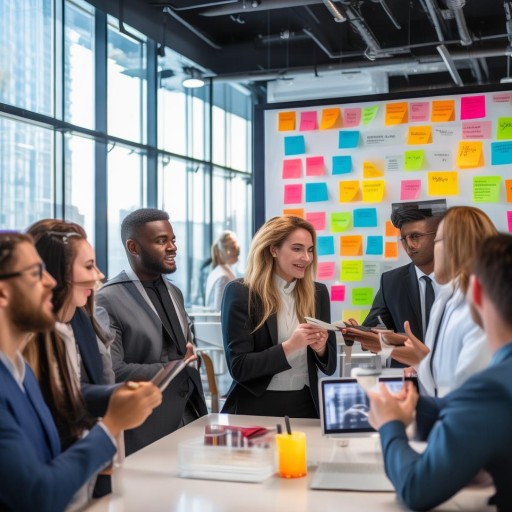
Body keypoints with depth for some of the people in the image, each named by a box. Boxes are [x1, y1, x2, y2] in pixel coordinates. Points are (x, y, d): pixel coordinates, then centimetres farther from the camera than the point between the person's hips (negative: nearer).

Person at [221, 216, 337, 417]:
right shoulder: (240, 293, -6)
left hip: (306, 406, 4)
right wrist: (289, 346, -19)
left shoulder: (318, 293, 6)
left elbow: (329, 367, 10)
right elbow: (238, 367, -10)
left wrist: (320, 348, -10)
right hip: (257, 409, -3)